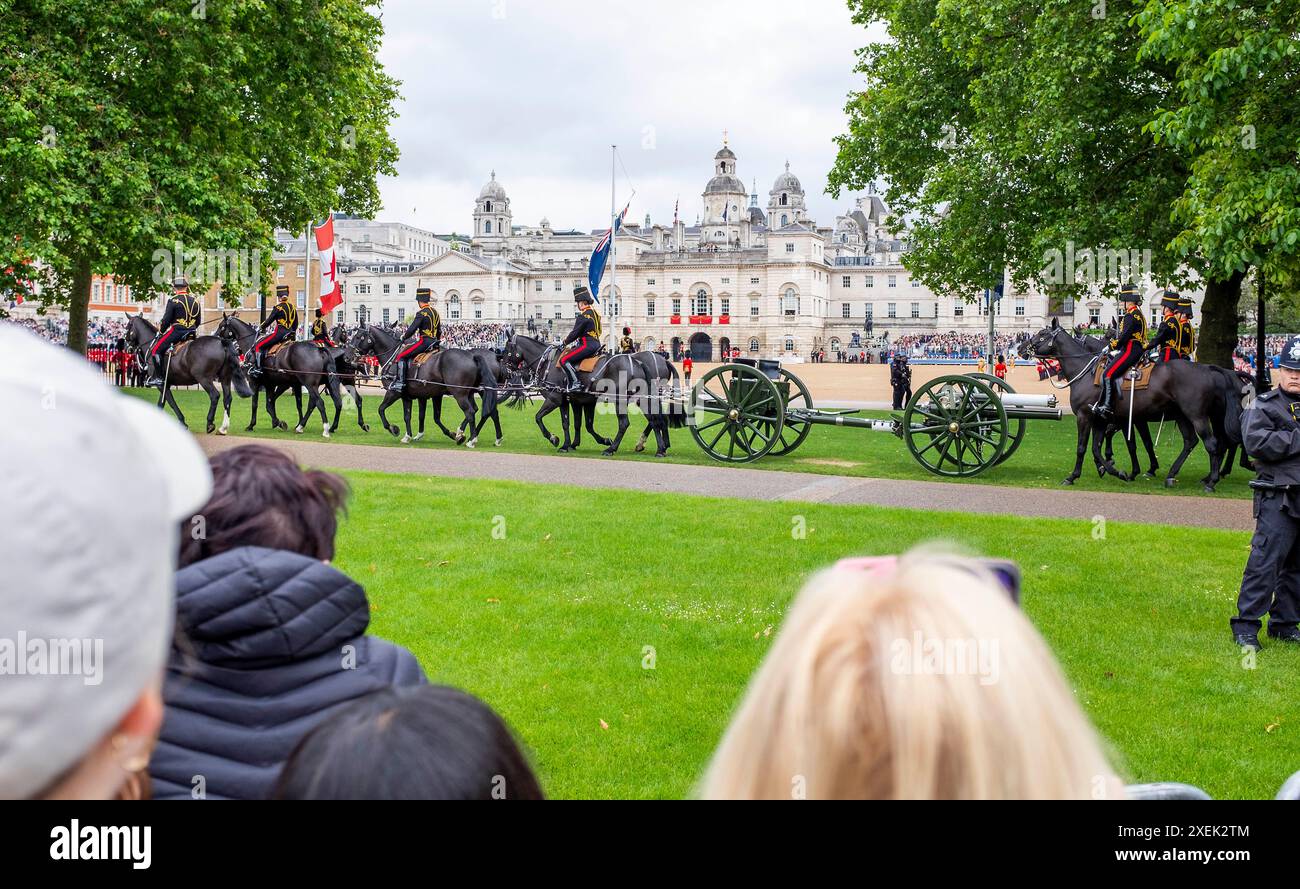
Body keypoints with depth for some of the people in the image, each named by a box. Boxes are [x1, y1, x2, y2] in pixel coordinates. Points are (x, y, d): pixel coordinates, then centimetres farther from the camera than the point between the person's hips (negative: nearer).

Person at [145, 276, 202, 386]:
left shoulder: (173, 300, -8)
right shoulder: (195, 301, 10)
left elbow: (166, 320, -8)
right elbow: (198, 321, 15)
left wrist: (161, 331, 9)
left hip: (176, 331, -6)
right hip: (191, 334, 6)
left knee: (156, 349, 0)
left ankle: (157, 377, -7)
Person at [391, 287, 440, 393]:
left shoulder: (421, 313, -13)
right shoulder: (435, 312, 14)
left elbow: (412, 329, -17)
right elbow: (439, 331, 21)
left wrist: (403, 337, -1)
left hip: (424, 341, -9)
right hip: (434, 343, 9)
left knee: (401, 355, -6)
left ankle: (400, 382, -15)